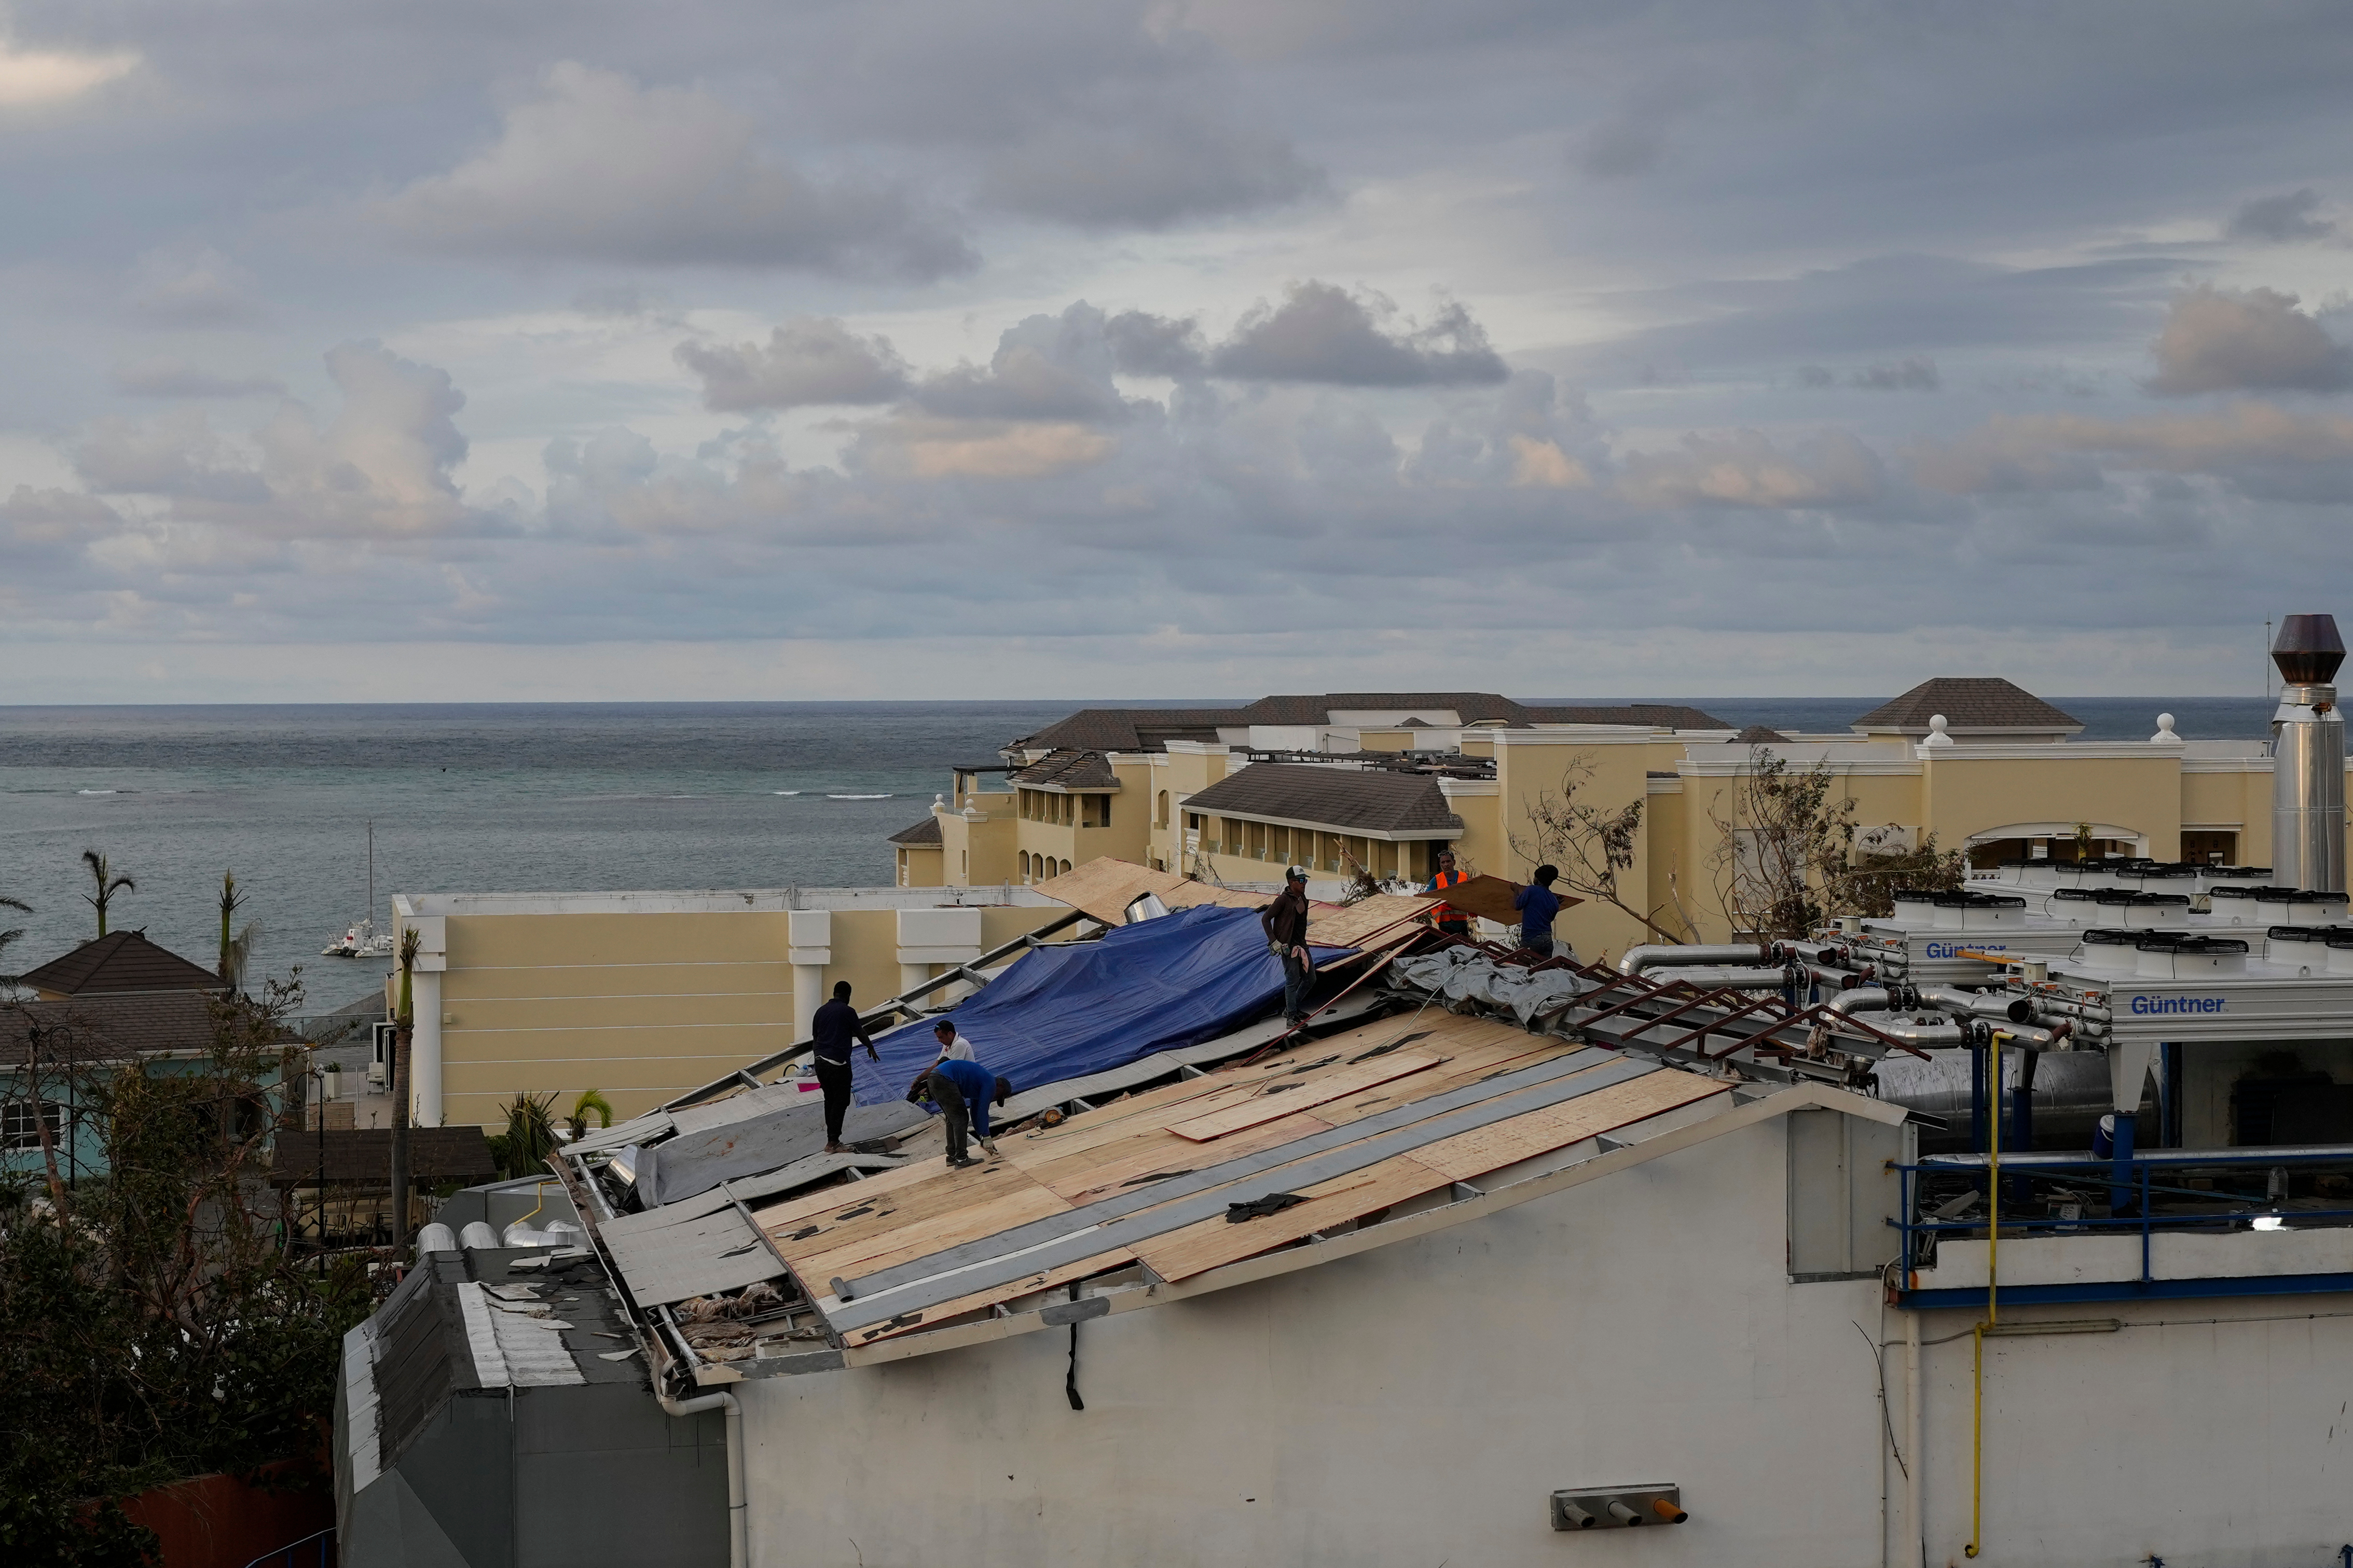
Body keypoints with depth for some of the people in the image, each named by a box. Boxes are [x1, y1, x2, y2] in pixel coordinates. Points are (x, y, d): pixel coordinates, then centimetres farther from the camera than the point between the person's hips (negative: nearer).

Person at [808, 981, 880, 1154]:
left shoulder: (821, 1011, 12)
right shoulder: (847, 1011, -6)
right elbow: (861, 1034, 3)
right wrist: (871, 1048, 22)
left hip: (820, 1061, 7)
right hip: (838, 1063, -7)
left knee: (830, 1100, 16)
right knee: (841, 1102, -2)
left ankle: (832, 1139, 18)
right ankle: (833, 1143, -8)